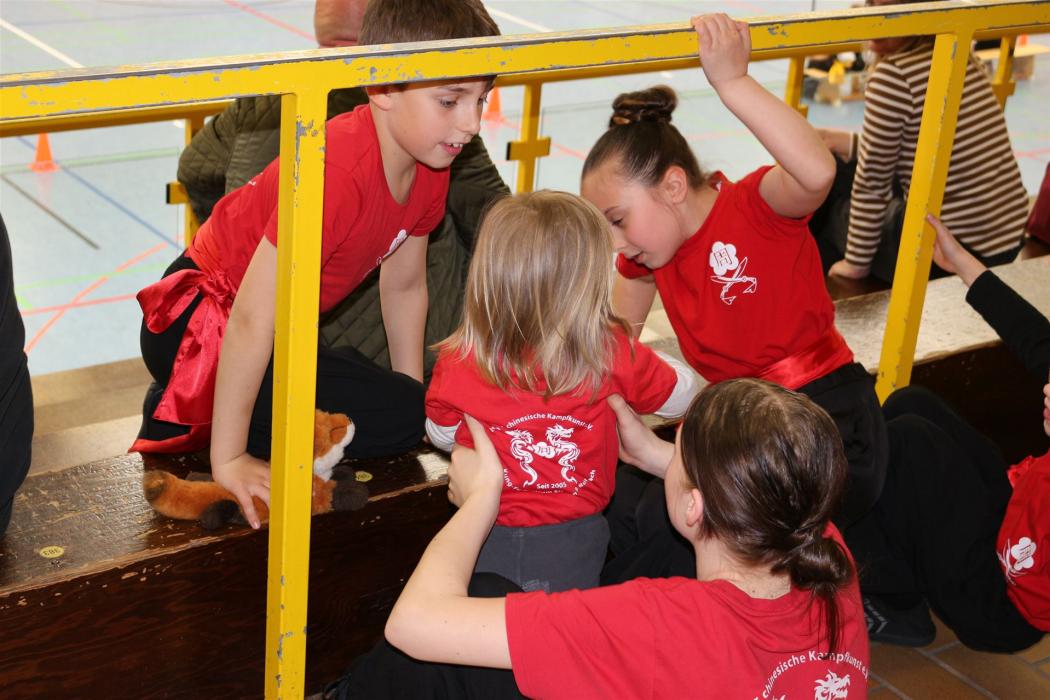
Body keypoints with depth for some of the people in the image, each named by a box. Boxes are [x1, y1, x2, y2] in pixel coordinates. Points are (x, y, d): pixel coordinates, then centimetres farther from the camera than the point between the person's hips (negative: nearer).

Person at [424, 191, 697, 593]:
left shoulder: (456, 366, -15)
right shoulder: (613, 355, -16)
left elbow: (442, 437, 5)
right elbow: (681, 395, 4)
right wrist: (643, 362, 21)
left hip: (484, 541, 0)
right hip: (571, 547, 0)